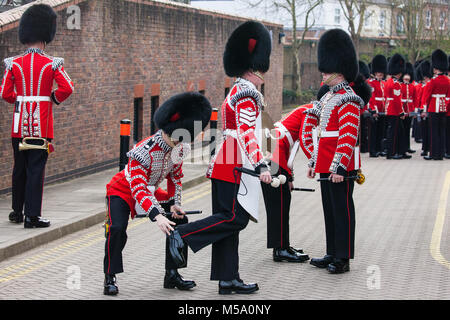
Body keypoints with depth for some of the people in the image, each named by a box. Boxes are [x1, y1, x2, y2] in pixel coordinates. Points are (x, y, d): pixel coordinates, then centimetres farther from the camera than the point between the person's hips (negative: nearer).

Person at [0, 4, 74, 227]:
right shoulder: (52, 64, -5)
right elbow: (67, 88, -13)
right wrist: (53, 99, 5)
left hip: (19, 124, 3)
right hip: (42, 125, -3)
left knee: (19, 168, 15)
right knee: (36, 169, -2)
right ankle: (32, 216, -4)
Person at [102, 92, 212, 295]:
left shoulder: (179, 147, -15)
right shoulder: (143, 152, -37)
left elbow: (175, 177, 2)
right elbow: (138, 188, -41)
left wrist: (175, 204, -11)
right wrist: (157, 216, -52)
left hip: (151, 191, 7)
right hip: (123, 191, -7)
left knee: (180, 220, -1)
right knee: (117, 228, -29)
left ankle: (172, 274, 6)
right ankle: (110, 278, -13)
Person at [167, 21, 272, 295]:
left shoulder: (237, 92, 20)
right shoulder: (247, 93, -11)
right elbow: (246, 133, -21)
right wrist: (262, 165, -26)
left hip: (225, 166, 10)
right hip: (235, 168, -10)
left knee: (229, 220, 7)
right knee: (235, 218, -11)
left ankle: (228, 280, 9)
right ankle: (183, 235, -11)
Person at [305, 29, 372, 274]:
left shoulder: (348, 100, -14)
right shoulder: (329, 97, 15)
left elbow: (348, 137, -20)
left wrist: (339, 167, -24)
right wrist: (314, 163, 20)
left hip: (340, 167, -9)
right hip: (326, 166, 9)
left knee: (342, 210, -2)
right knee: (330, 210, 14)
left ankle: (343, 259, 4)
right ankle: (332, 254, 23)